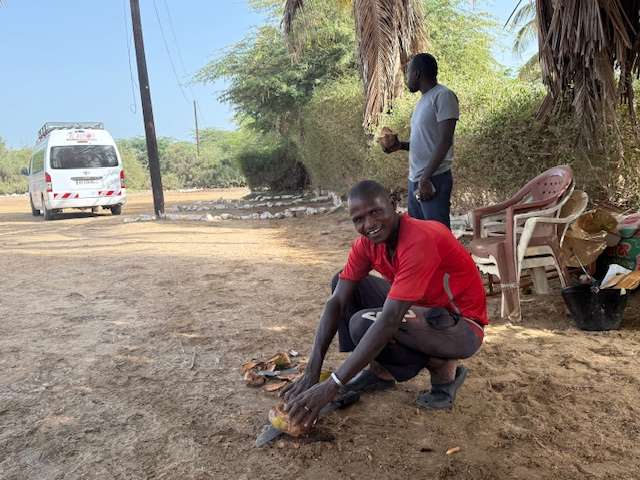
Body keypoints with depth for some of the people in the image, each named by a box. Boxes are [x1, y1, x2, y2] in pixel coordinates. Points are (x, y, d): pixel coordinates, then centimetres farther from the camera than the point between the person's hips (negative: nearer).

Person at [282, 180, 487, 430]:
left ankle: (443, 368, -4)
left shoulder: (420, 240, -31)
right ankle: (380, 371, 4)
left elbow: (389, 321, -37)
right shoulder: (367, 241, -7)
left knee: (364, 324, -27)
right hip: (422, 308, 8)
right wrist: (311, 372, -20)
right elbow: (336, 301, -11)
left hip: (462, 326, -8)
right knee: (344, 284, 0)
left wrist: (333, 385, -37)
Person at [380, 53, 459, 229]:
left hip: (434, 180, -9)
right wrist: (399, 145, 10)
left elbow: (445, 141, -17)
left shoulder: (443, 96, -9)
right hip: (415, 179, 9)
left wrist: (426, 178, -21)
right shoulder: (423, 100, 19)